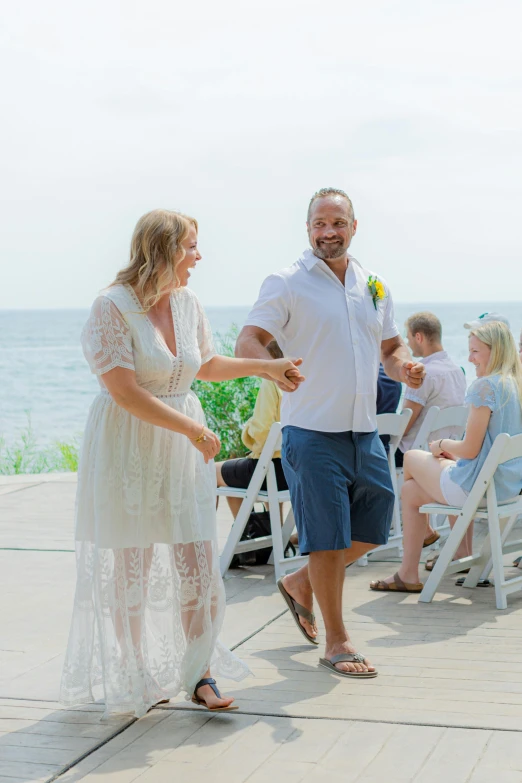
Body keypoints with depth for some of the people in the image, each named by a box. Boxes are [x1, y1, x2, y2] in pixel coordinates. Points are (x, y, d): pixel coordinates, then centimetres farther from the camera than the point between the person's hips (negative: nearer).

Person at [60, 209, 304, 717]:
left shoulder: (187, 304, 7)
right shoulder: (113, 307, -14)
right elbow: (126, 393, -19)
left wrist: (264, 366, 24)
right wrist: (194, 430, -18)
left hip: (182, 448, 6)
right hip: (128, 450, -5)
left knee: (199, 566, 1)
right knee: (131, 570, 4)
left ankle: (199, 674, 14)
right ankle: (134, 677, 22)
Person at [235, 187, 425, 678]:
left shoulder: (374, 287, 13)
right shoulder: (286, 284, -5)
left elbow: (391, 346, 22)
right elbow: (247, 343, -13)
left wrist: (403, 367, -2)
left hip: (365, 431, 6)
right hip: (313, 431, -6)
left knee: (373, 528, 12)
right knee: (326, 537, -1)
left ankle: (300, 584, 33)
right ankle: (336, 642, 12)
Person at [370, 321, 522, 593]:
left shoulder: (485, 386, -19)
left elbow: (471, 449, -20)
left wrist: (442, 445, -1)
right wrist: (453, 449, 13)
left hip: (481, 486, -8)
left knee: (412, 458, 16)